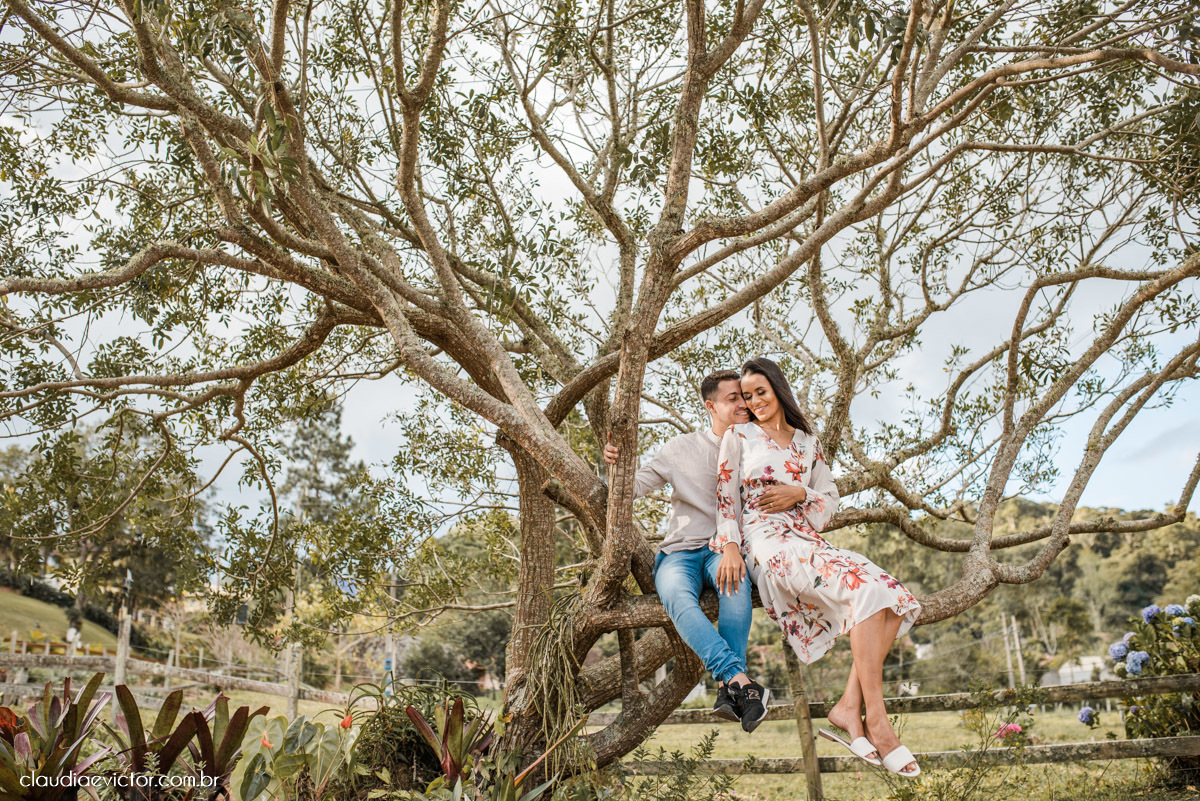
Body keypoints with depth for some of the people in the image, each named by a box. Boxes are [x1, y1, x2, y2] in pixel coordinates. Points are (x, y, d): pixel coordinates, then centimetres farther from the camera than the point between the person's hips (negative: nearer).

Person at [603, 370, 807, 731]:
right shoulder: (681, 447, 11)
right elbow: (636, 486, 9)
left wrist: (798, 493, -9)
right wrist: (617, 463, -12)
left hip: (726, 550, 0)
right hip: (679, 552, 0)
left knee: (733, 573, -39)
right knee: (678, 598, -36)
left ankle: (727, 687, -42)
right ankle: (742, 681, -47)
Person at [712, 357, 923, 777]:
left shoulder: (807, 441, 22)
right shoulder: (738, 435, 11)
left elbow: (829, 494, 16)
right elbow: (726, 497, 4)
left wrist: (797, 494, -6)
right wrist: (729, 545, -11)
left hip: (806, 539, 6)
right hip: (767, 542, -6)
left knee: (895, 599, -17)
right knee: (865, 588, -29)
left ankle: (849, 707, -19)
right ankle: (877, 720, -27)